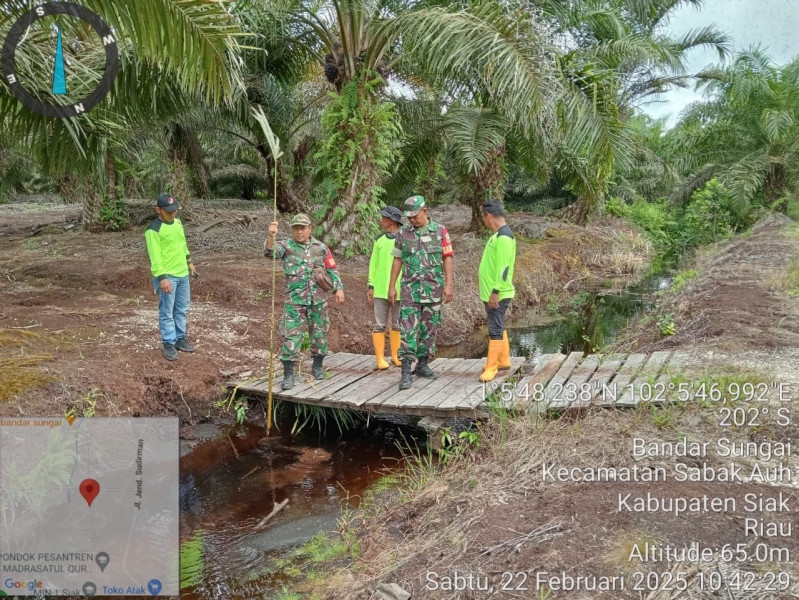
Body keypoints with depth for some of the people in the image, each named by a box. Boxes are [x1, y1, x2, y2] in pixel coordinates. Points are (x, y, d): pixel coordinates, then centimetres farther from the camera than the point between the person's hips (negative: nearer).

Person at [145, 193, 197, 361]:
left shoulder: (178, 222, 8)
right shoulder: (153, 230, -16)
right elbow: (155, 257, -20)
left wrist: (189, 263, 25)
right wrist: (162, 278, -24)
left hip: (183, 274, 8)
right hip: (167, 277, -8)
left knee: (182, 310, 15)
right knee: (167, 312, 0)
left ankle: (180, 339, 26)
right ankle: (169, 344, 8)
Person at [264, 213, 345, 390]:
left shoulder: (320, 247, 5)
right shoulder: (286, 247, -1)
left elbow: (332, 270, 10)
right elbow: (270, 251, -20)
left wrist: (339, 288, 1)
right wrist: (271, 235, -39)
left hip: (318, 299, 2)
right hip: (294, 300, -2)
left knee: (319, 333, 11)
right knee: (291, 336, -5)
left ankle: (318, 367, 30)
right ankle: (288, 375, 0)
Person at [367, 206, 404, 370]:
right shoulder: (379, 240, 6)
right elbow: (373, 264, 9)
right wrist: (371, 286, 3)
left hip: (399, 290, -2)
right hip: (380, 290, 2)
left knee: (397, 325, 9)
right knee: (379, 325, 2)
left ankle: (395, 356, 21)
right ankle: (380, 358, 8)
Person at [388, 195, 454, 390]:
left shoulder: (440, 231, -1)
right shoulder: (403, 233, 2)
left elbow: (447, 259, -2)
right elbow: (397, 261, 6)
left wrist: (449, 285, -10)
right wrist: (391, 287, 3)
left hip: (433, 289, 0)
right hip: (410, 288, 0)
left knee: (429, 328, 8)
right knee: (409, 329, -8)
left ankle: (423, 365, 21)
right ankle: (406, 372, -9)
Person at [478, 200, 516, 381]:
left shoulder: (504, 237, -19)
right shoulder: (498, 235, 13)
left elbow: (503, 267, -23)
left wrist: (495, 291, -24)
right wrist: (484, 274, 15)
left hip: (497, 294, -10)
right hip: (491, 292, 10)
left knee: (495, 330, -5)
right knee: (498, 327, 17)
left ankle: (491, 367, 0)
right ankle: (503, 360, 28)